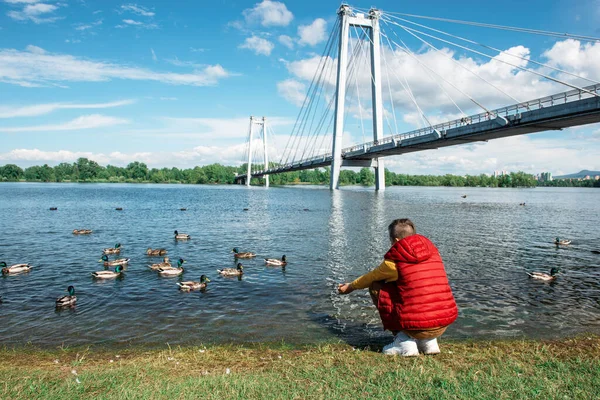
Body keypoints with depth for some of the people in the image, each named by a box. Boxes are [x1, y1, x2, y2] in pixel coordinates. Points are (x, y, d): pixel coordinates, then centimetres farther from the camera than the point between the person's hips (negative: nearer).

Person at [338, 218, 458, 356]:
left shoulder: (395, 260, -5)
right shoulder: (432, 250, 11)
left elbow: (371, 277, 14)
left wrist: (350, 286, 35)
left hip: (417, 327, -6)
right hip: (444, 326, 6)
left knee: (376, 286, 10)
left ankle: (404, 341, 6)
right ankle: (429, 342, 17)